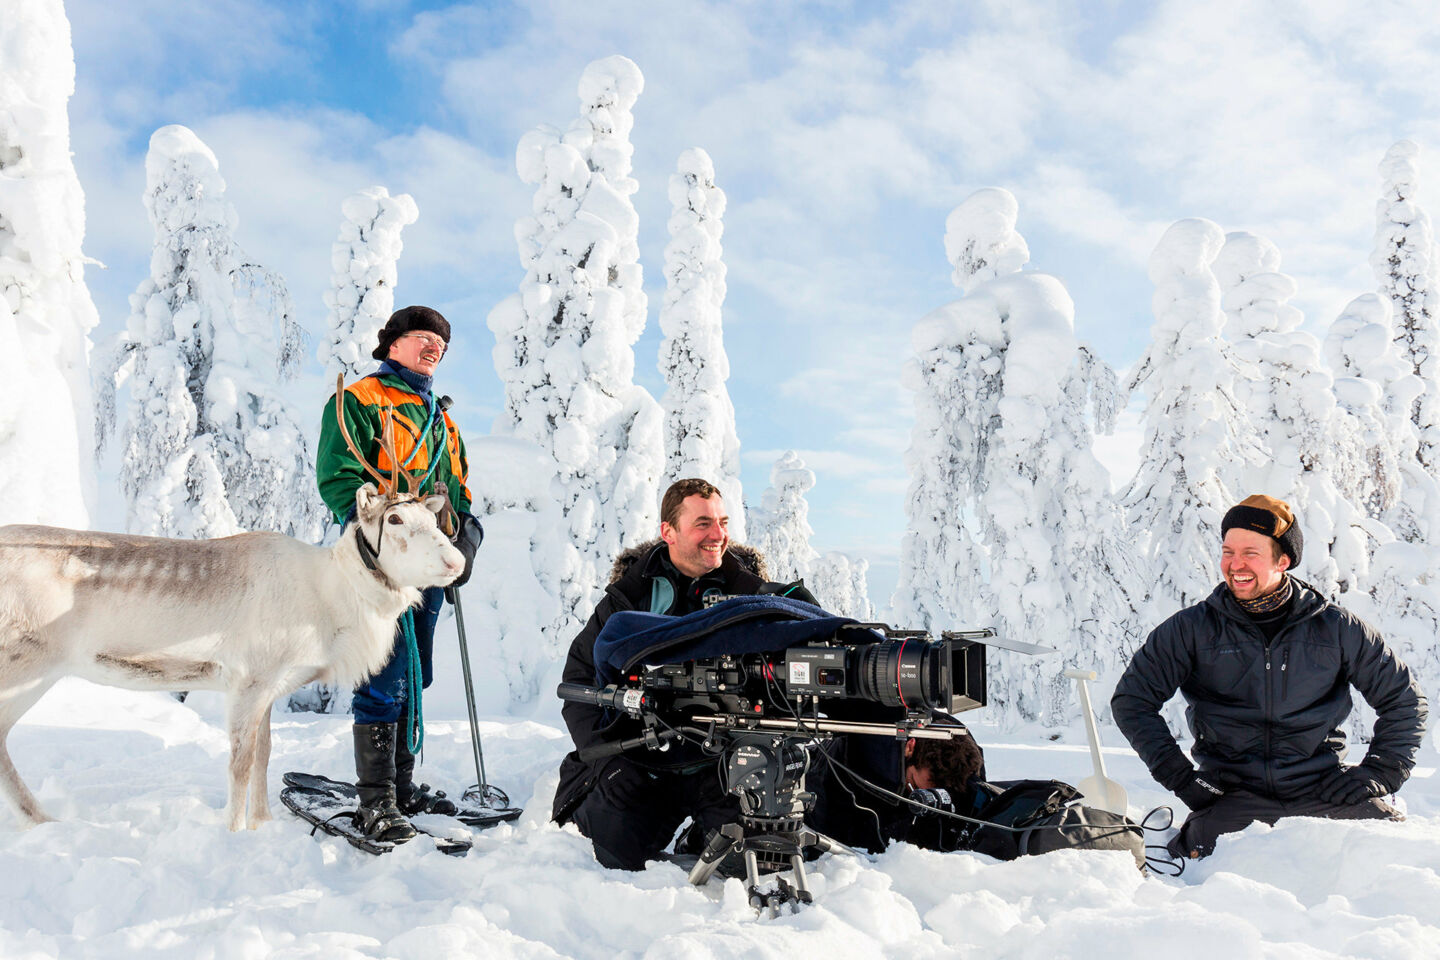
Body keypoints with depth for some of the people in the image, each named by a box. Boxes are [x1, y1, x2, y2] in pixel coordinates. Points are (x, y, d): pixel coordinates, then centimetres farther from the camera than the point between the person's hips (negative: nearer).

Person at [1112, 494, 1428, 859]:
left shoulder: (1335, 628, 4)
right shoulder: (1191, 629, 0)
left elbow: (1404, 699, 16)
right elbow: (1132, 700, 3)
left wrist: (1376, 776, 4)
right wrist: (1182, 779, -4)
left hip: (1320, 787, 2)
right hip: (1235, 796, -2)